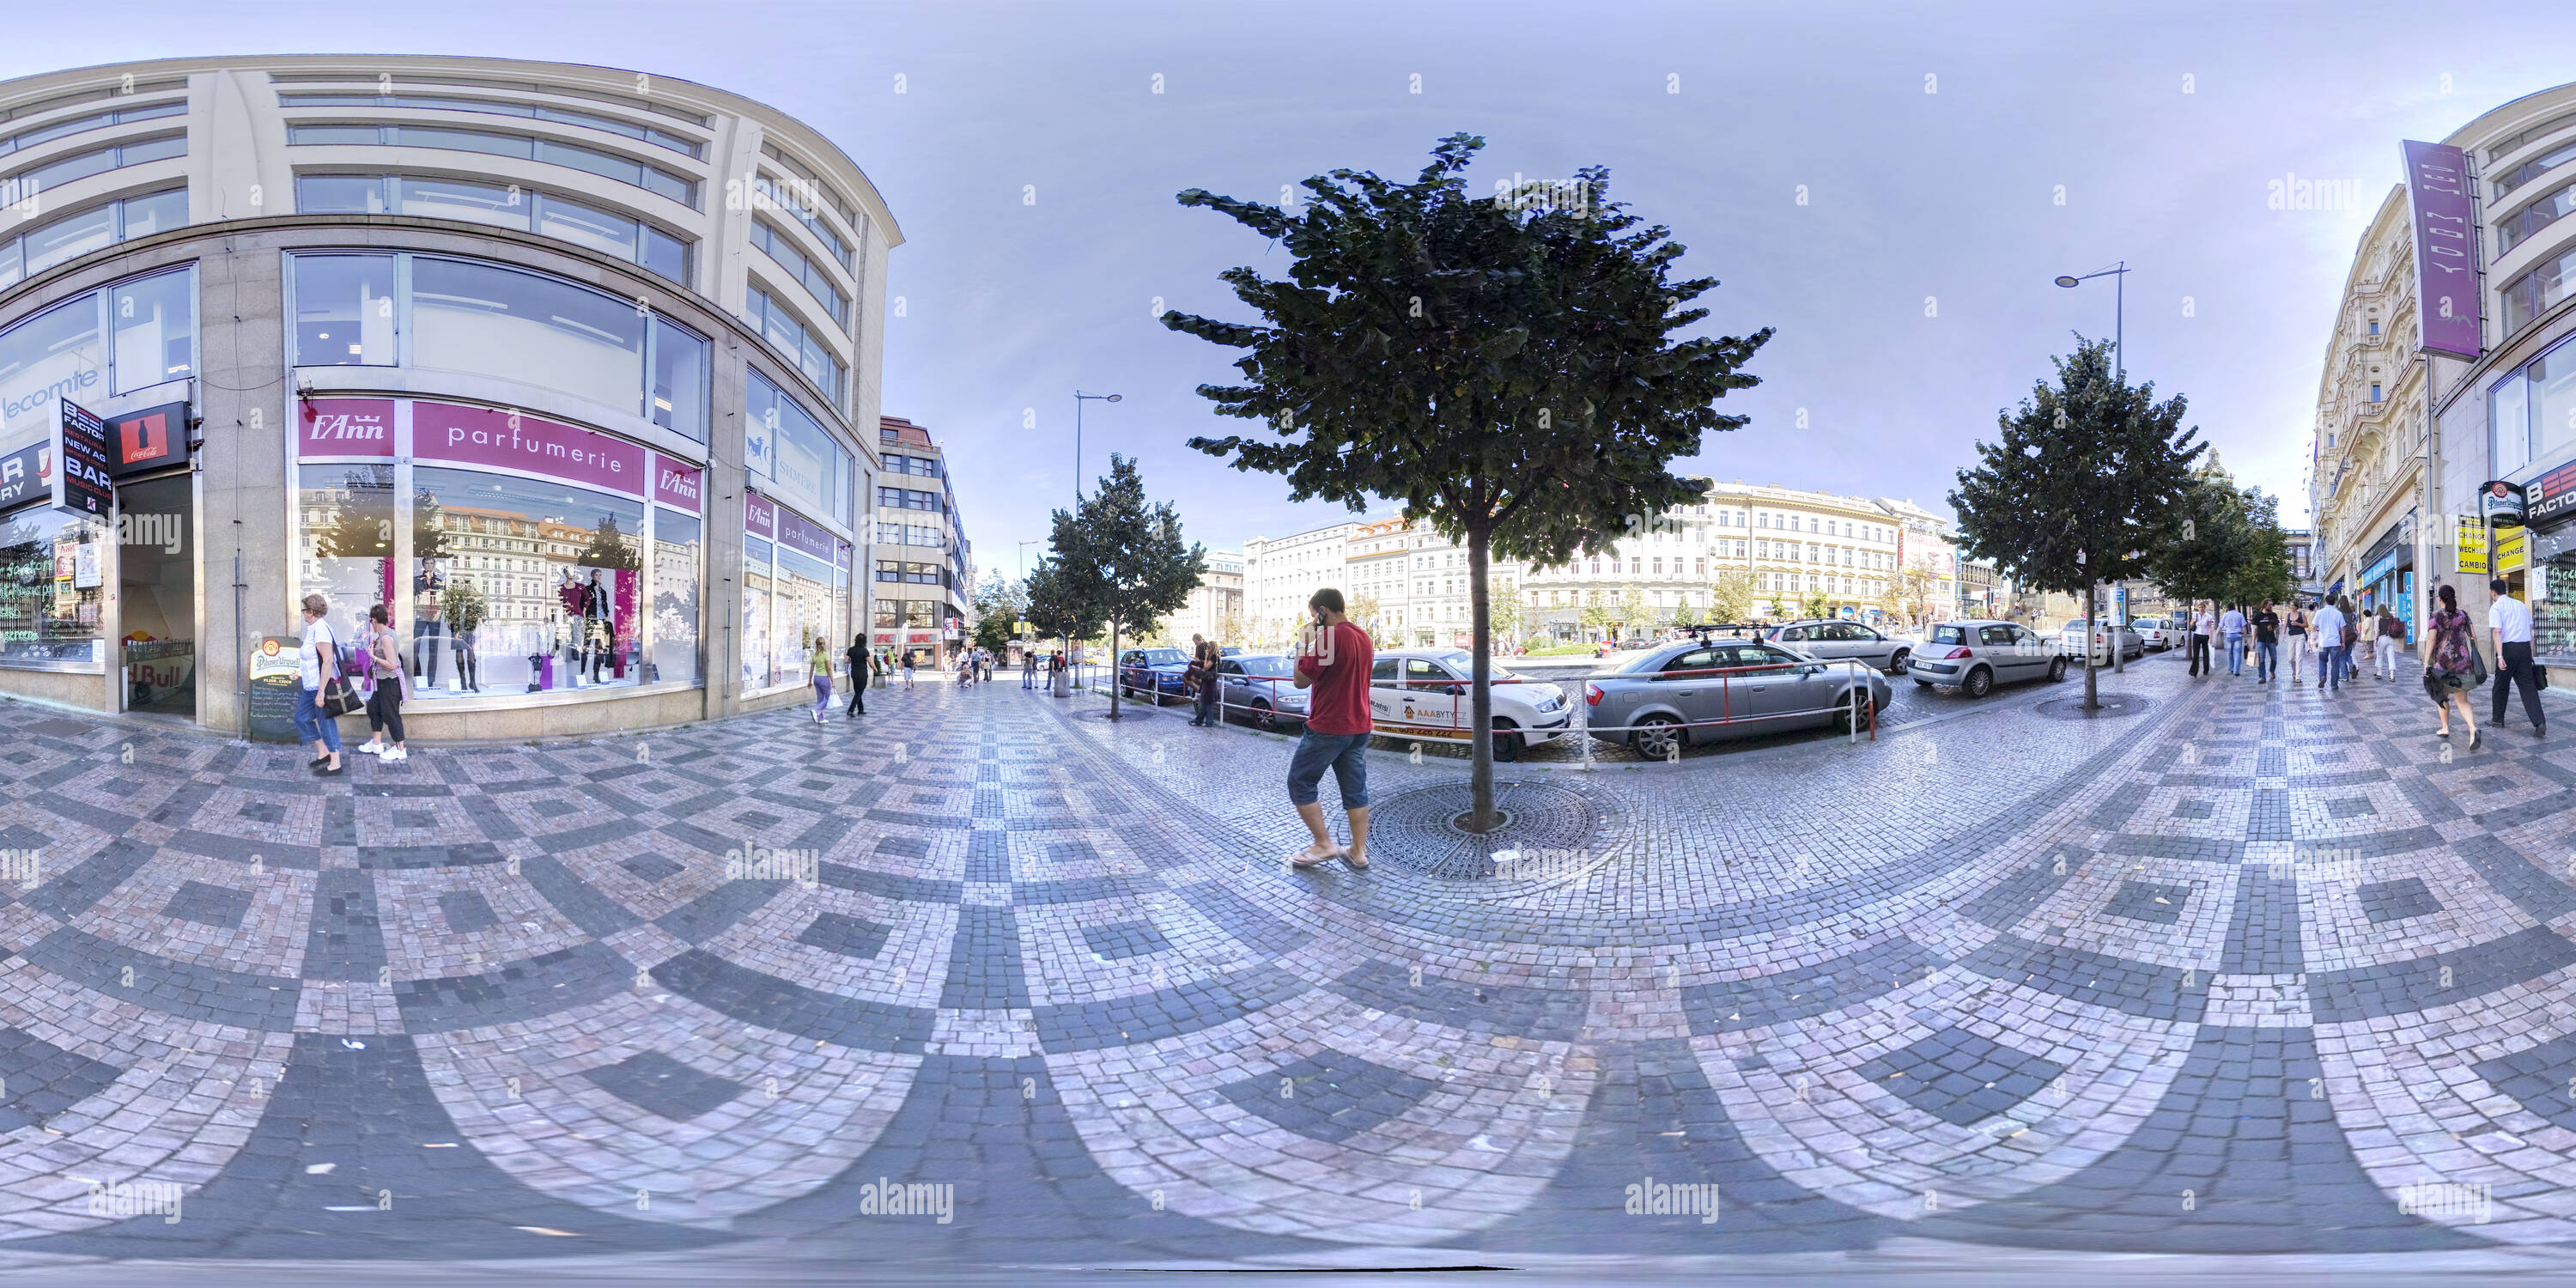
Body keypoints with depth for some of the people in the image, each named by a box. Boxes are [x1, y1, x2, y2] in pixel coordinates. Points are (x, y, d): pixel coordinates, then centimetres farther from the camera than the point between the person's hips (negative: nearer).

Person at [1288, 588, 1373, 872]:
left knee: (1300, 783, 5)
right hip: (1359, 728, 8)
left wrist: (1303, 646, -4)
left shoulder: (1329, 636, -18)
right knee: (1355, 790, 10)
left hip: (1327, 728, -8)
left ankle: (1324, 844, 4)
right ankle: (1358, 852, 12)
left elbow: (1301, 680, -15)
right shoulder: (1363, 637, 10)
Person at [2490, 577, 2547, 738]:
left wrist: (2500, 656, -21)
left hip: (2508, 648, -5)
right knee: (2528, 686, 2)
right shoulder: (2521, 605, 15)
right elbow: (2530, 628, 17)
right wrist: (2530, 652, 21)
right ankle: (2540, 723, -11)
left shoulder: (2496, 607, -6)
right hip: (2525, 647, 5)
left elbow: (2497, 631, -16)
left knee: (2501, 685, 12)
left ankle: (2497, 719, 24)